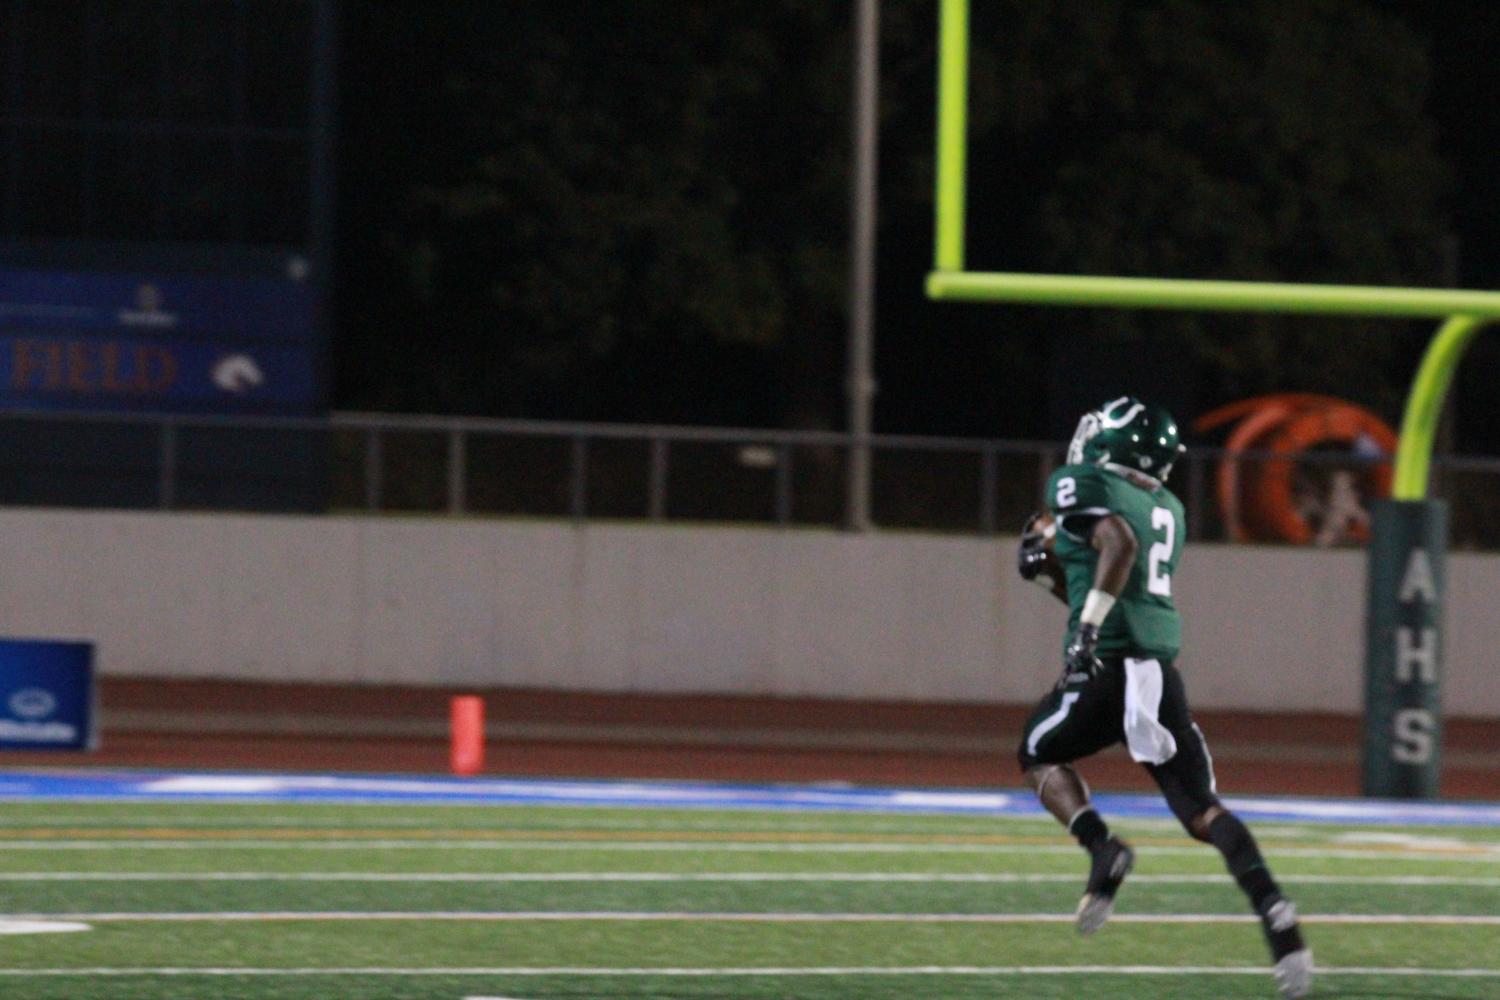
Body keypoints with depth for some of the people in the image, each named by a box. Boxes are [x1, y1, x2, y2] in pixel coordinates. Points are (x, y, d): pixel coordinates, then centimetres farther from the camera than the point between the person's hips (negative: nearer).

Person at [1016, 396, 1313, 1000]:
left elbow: (1120, 544, -20)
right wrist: (1049, 568, 27)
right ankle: (1276, 916, -19)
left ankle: (1102, 848, -6)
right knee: (1201, 810, 4)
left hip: (1110, 668, -6)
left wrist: (1086, 629, -20)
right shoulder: (1166, 511, 23)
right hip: (1162, 667, 6)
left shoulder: (1082, 486, 0)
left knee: (1039, 755, 21)